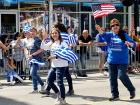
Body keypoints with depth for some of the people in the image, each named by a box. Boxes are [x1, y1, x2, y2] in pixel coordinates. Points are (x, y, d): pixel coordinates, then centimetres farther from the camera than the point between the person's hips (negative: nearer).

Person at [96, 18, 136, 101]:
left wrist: (129, 43, -28)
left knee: (122, 76, -12)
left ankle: (132, 89, 13)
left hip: (122, 61, -4)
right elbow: (103, 34, -15)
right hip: (112, 60, 4)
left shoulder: (124, 35, -1)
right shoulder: (110, 35, 6)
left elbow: (133, 44, -5)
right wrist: (99, 29, -36)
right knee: (112, 78, 6)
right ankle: (115, 95, 18)